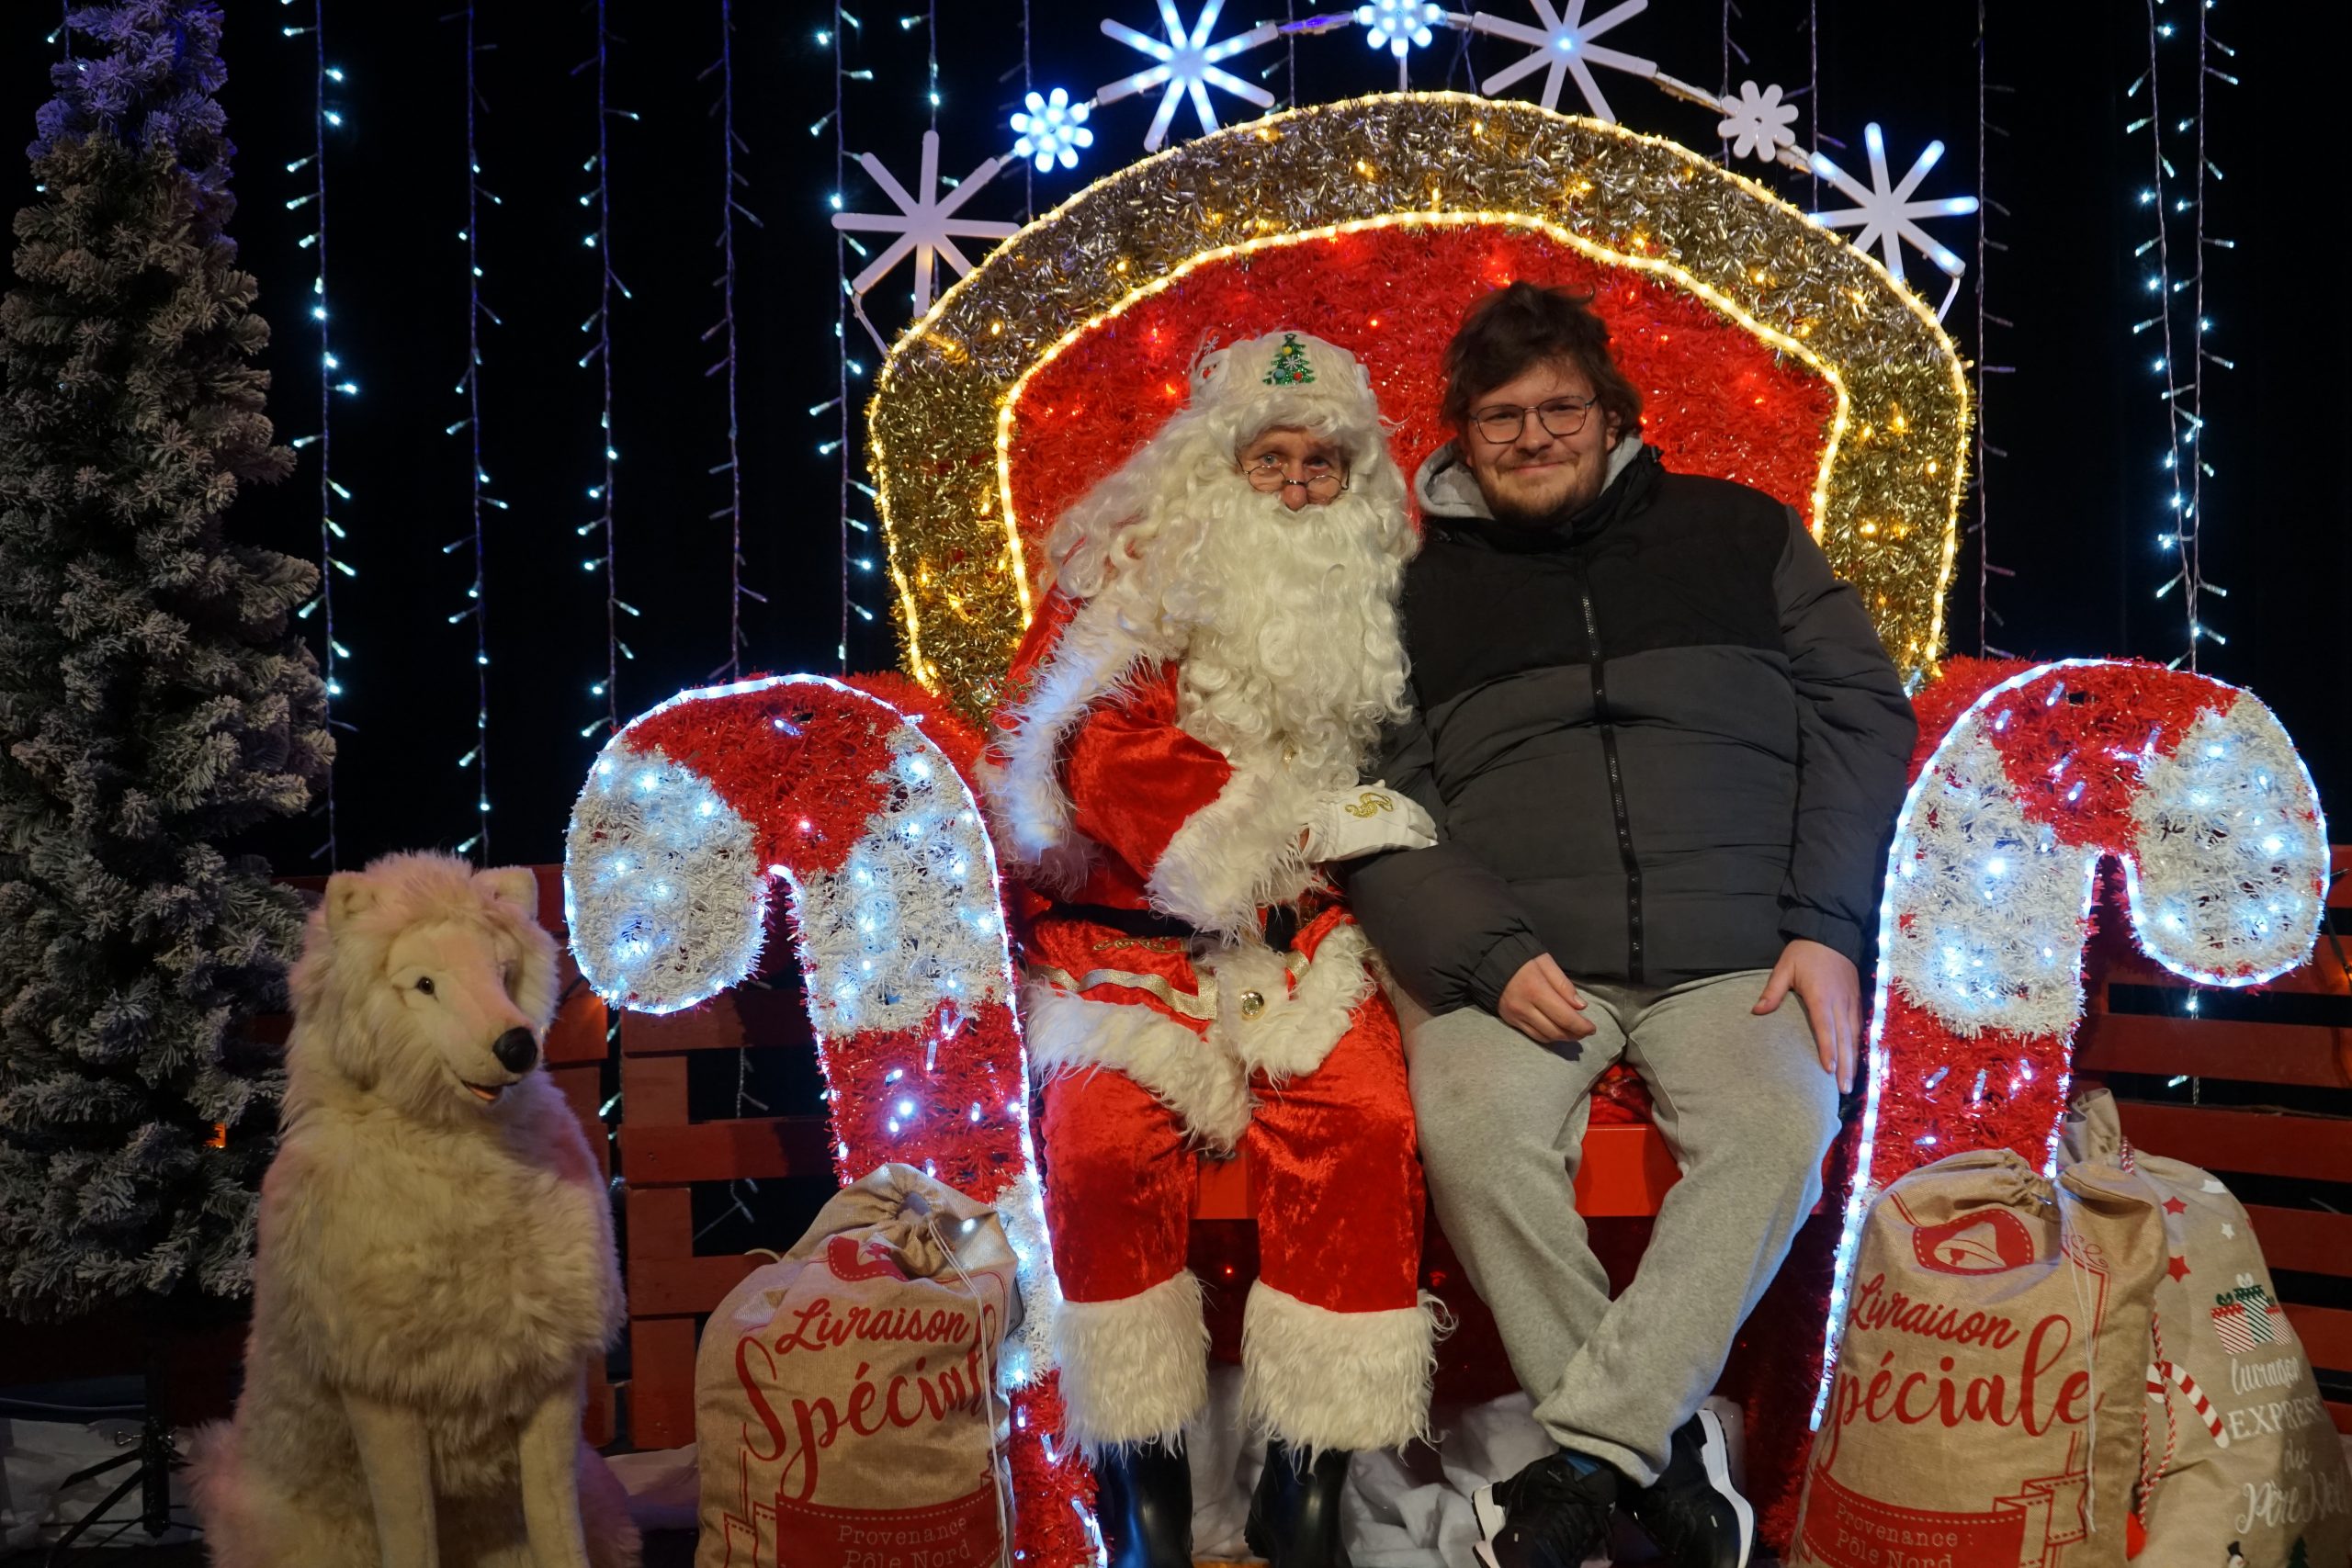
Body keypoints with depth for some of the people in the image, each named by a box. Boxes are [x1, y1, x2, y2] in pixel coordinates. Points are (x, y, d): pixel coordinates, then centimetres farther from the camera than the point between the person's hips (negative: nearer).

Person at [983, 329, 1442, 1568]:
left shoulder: (1381, 595, 16)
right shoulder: (1123, 577, 5)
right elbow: (1105, 755, -9)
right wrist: (1307, 824, -12)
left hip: (1307, 942, 2)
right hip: (1132, 939, -2)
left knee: (1366, 1125, -28)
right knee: (1105, 1140, -29)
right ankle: (1141, 1468, -10)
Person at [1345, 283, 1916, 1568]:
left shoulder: (1738, 535, 19)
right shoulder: (1419, 591, 18)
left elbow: (1862, 713, 13)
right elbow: (1377, 801, 8)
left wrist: (1827, 926, -1)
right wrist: (1487, 954, -9)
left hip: (1733, 952, 0)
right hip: (1514, 958, 0)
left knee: (1782, 1122, -31)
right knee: (1474, 1135, -31)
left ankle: (1588, 1450, -22)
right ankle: (1660, 1441, -16)